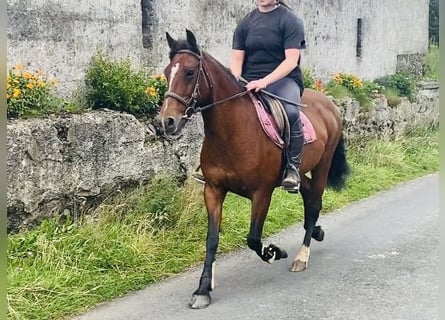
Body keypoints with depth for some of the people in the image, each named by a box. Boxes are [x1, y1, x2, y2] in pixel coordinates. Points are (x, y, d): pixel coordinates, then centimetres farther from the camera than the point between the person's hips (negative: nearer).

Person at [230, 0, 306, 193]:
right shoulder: (246, 23, 13)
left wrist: (265, 81, -24)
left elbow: (291, 60, -11)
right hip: (249, 83, 5)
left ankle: (293, 167, -21)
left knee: (290, 113, -36)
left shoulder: (290, 21, -1)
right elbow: (236, 59, 8)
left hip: (283, 79, -5)